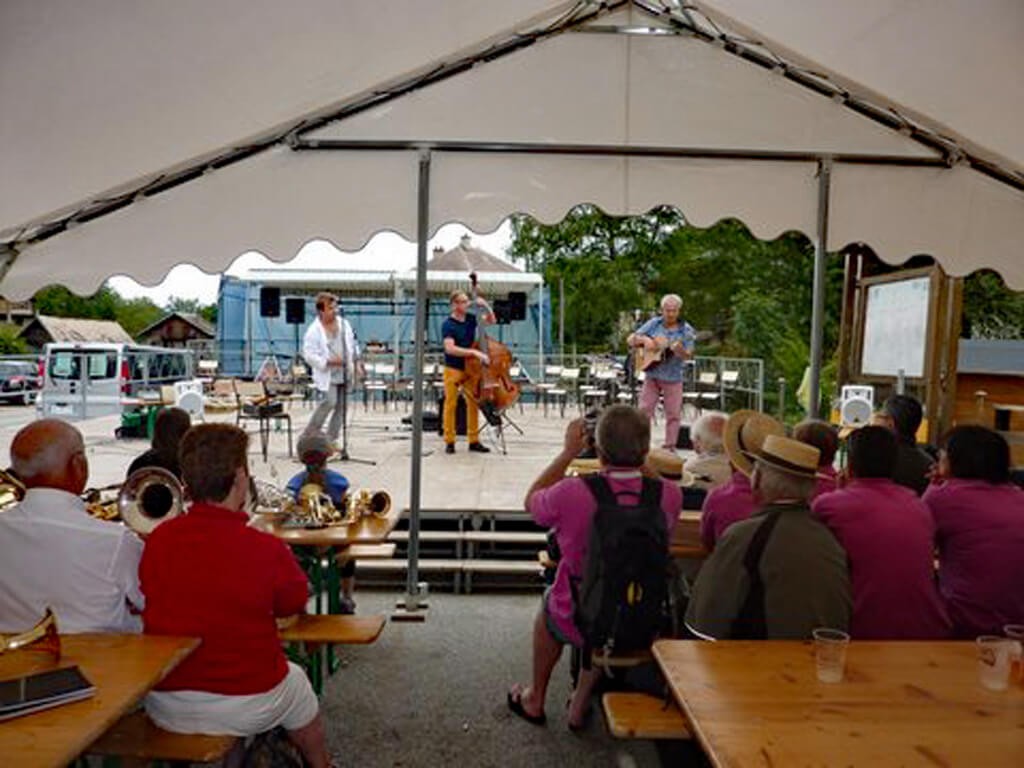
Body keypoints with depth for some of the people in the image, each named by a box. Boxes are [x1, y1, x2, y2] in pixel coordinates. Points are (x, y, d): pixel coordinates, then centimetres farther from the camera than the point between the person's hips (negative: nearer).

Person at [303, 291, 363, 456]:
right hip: (327, 376, -6)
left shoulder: (343, 324, 8)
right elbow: (309, 355, -12)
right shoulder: (313, 331, -9)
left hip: (345, 374, 6)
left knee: (341, 406, 6)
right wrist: (329, 362, -21)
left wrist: (357, 362, 8)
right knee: (330, 402, -21)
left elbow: (352, 345, 18)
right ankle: (309, 435, -5)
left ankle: (331, 439, 16)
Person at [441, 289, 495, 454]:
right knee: (451, 404, -1)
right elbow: (450, 348, -25)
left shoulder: (470, 318, 4)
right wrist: (474, 352, -29)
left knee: (474, 404, 5)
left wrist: (485, 306, -1)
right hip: (453, 370, -5)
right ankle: (449, 441, 7)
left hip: (470, 369, 6)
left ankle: (474, 441, 12)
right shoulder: (448, 325, -13)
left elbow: (491, 320, 19)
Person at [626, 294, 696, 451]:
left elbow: (689, 355, -11)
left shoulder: (686, 330, -3)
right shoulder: (653, 324, 2)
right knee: (644, 411, 1)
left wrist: (680, 349, -32)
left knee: (673, 414, 3)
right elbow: (630, 340, 3)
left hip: (673, 378, -1)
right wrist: (644, 339, -16)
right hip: (651, 375, 1)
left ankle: (669, 448, 14)